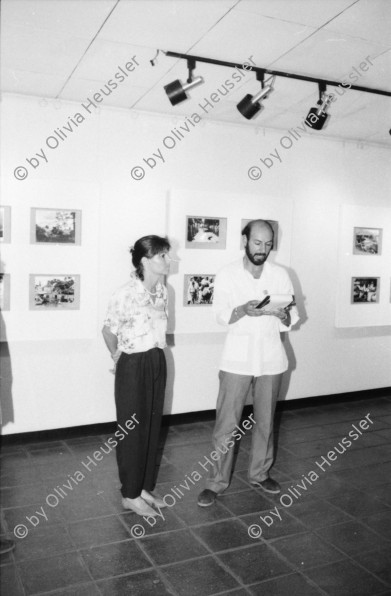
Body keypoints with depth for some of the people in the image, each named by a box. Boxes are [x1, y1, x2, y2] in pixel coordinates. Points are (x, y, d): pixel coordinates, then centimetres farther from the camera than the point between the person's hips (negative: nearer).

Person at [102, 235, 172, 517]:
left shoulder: (162, 290, 2)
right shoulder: (126, 294, -19)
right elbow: (108, 330, -8)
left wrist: (154, 356, 13)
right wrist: (117, 356, 7)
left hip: (157, 362, 7)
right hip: (133, 366, -7)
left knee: (153, 425, 14)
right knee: (132, 429, 5)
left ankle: (146, 488, 29)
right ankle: (130, 495, 21)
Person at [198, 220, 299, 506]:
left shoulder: (280, 275, 3)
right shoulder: (227, 275, -2)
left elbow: (291, 320, 2)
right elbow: (222, 316, -10)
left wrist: (282, 313, -21)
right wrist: (244, 309, -30)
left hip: (271, 358, 2)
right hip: (238, 358, -2)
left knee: (265, 420, 13)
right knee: (226, 422, 0)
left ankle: (260, 473, 32)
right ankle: (217, 481, 14)